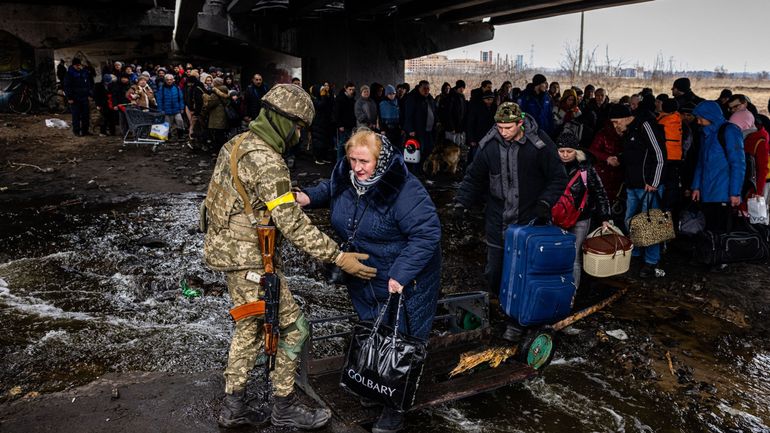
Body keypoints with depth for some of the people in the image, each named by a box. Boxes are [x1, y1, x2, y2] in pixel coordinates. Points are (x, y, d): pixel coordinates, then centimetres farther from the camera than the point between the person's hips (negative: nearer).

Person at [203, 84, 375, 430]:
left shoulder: (238, 144, 7)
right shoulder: (267, 161, -23)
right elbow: (292, 223, -26)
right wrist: (338, 257, -24)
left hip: (229, 249, 10)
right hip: (249, 259, -10)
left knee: (249, 327, 20)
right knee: (292, 327, 3)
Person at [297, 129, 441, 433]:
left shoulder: (403, 190, -29)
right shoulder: (345, 174, -6)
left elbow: (427, 233, -29)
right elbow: (329, 190, 18)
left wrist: (400, 275, -33)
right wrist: (308, 198, -3)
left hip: (404, 280, -7)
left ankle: (395, 407, 18)